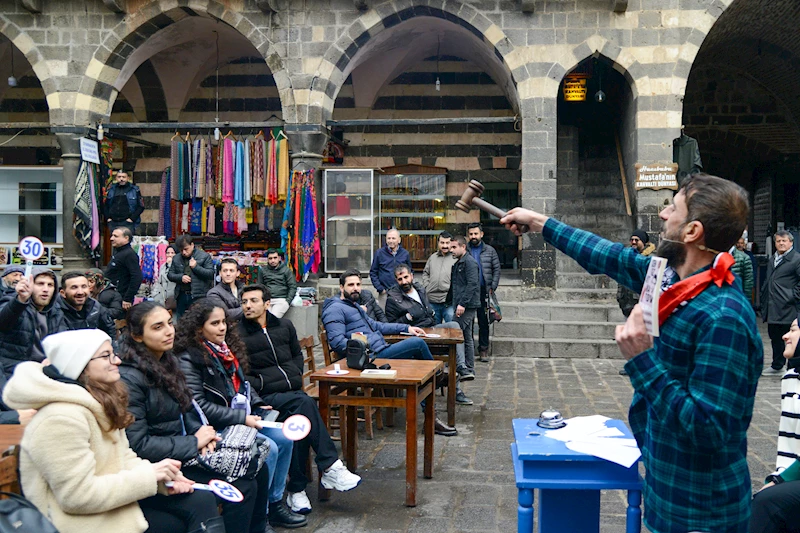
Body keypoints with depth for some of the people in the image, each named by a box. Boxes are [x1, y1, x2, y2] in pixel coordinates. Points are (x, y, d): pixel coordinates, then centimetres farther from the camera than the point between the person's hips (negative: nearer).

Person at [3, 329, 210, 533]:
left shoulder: (102, 401, 7)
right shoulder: (63, 417, -25)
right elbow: (78, 496, -26)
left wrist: (161, 477, -7)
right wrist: (149, 476, -22)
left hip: (110, 499, 9)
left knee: (201, 501, -4)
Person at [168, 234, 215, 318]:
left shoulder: (204, 256, -1)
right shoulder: (176, 258, 12)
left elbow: (211, 274, -7)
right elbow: (170, 274, 12)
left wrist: (196, 267, -16)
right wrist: (180, 277, -7)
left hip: (198, 296, -4)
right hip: (181, 296, 4)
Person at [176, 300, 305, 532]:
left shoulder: (226, 346, 9)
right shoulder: (189, 359, -16)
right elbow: (200, 405, -21)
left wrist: (258, 404, 3)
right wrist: (242, 418, -23)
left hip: (243, 417, 9)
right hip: (216, 426, -8)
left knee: (284, 439, -1)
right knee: (268, 449, -19)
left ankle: (275, 503, 11)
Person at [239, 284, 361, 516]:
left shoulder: (284, 325, 16)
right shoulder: (238, 334, 1)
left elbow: (297, 354, 28)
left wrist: (296, 374, 10)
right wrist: (259, 384, -13)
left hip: (294, 391, 4)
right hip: (265, 397, -4)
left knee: (300, 420, -30)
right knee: (304, 402, -33)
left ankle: (296, 489, -24)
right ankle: (330, 468, -30)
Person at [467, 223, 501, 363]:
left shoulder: (490, 251, 8)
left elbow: (496, 270, 8)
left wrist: (492, 288, -2)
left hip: (483, 291, 0)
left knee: (484, 322, 4)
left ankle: (483, 349, 11)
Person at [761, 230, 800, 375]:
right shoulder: (772, 259, 18)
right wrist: (764, 295, 17)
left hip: (787, 309, -8)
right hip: (772, 308, 8)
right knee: (775, 337, 16)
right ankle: (777, 367, 27)